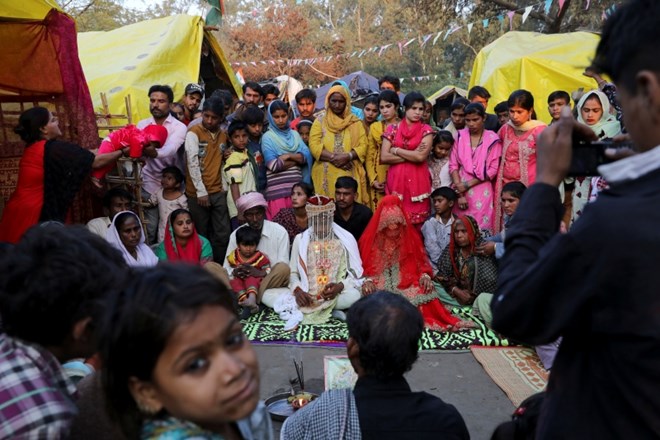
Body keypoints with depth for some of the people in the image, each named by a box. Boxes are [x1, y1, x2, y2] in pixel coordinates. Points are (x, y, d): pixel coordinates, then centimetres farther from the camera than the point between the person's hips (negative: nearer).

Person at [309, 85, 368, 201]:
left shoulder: (355, 122, 11)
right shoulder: (320, 121, 9)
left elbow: (363, 145, 2)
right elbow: (314, 146, -3)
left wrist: (347, 156, -15)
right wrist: (333, 157, -15)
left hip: (350, 174, 1)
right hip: (326, 175, 0)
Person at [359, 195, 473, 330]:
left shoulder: (410, 238, 11)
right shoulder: (371, 240, 8)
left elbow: (421, 262, 11)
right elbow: (365, 266, 8)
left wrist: (425, 276, -11)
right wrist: (367, 281, -13)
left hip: (408, 285, 1)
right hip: (380, 285, -1)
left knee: (422, 292, -32)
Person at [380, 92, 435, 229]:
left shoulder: (426, 130, 3)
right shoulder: (392, 129, 7)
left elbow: (421, 157, -12)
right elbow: (384, 157, -3)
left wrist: (396, 150, -4)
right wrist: (412, 156, -7)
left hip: (417, 181, -1)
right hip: (396, 180, 2)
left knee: (417, 222, 0)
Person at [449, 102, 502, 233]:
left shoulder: (492, 139, -3)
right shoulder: (460, 136, 5)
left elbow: (492, 170, -5)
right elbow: (453, 165, 1)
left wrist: (467, 185, -9)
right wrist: (460, 194, -8)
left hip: (482, 191, -2)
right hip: (461, 189, 2)